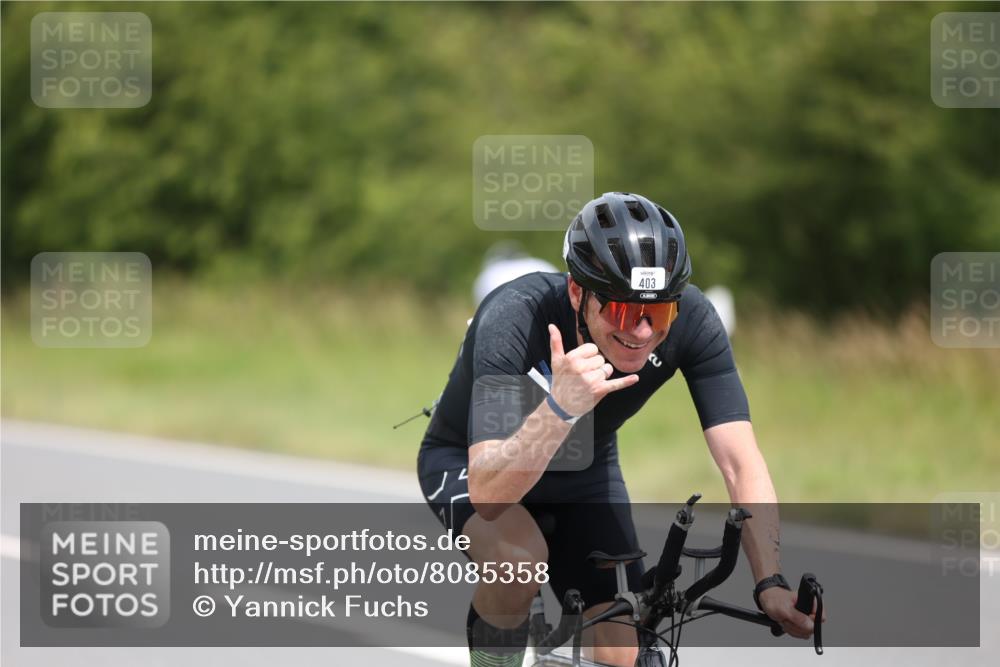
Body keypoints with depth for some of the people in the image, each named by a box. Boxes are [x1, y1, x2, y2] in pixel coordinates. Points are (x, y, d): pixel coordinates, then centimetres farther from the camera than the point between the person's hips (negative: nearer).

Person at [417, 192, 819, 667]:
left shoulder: (690, 320, -28)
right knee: (520, 557, -36)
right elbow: (487, 493, -46)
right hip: (467, 462, -4)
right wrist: (559, 407, -63)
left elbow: (741, 463, -29)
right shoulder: (514, 319, -38)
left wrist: (770, 583, -42)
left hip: (581, 470, 4)